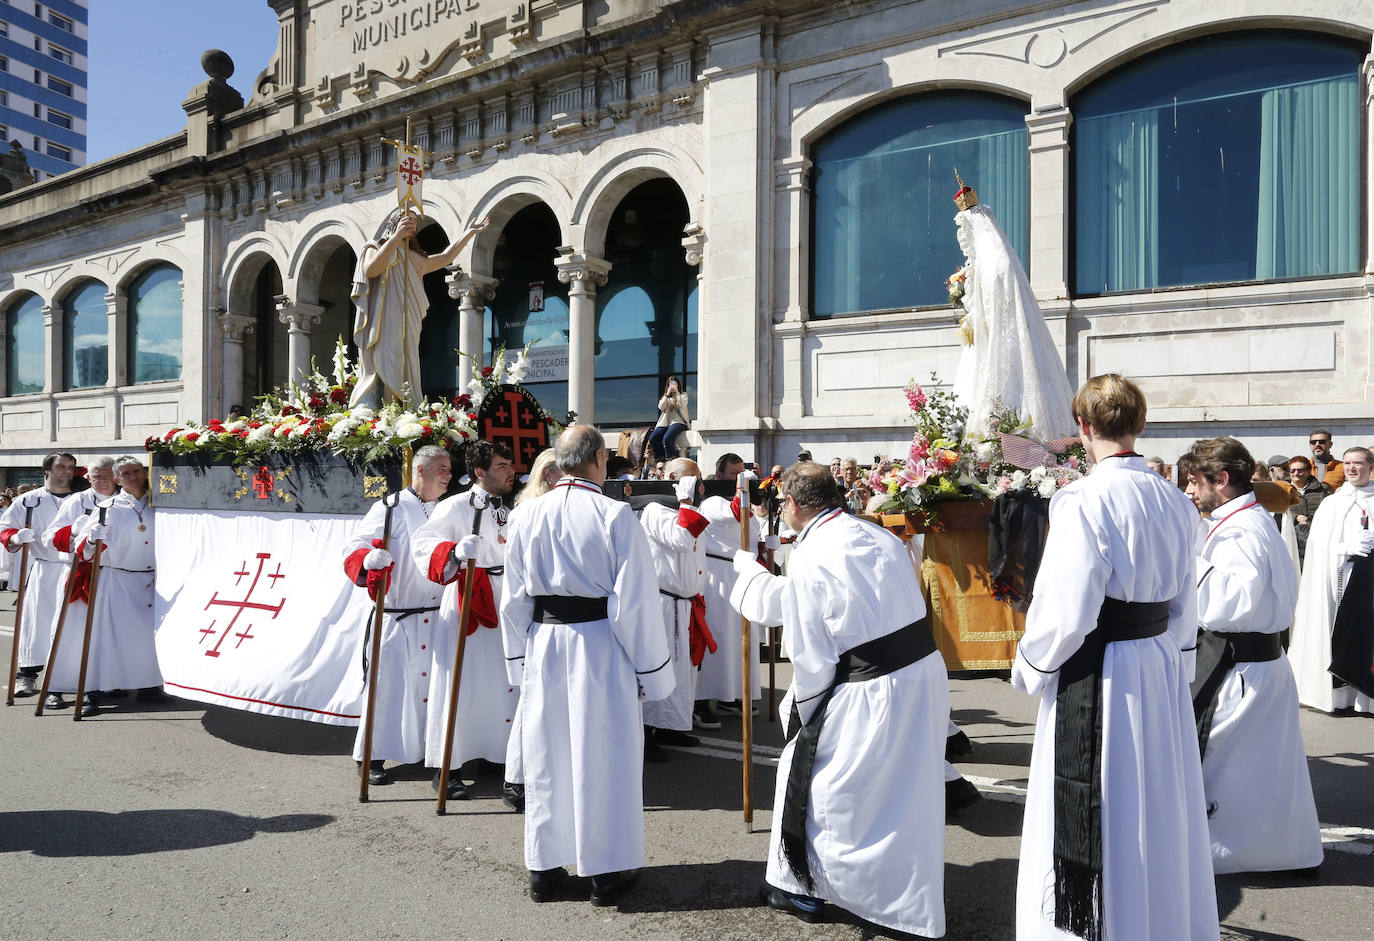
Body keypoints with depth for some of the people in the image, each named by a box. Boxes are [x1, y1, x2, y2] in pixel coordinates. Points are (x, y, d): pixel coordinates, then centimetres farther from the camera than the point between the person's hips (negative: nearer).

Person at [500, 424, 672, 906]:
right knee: (603, 754, 8)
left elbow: (513, 599, 6)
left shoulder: (526, 515, 1)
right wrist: (652, 670, -3)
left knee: (546, 756, 14)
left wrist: (519, 660, 16)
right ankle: (607, 870, 19)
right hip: (599, 644, -4)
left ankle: (545, 869, 25)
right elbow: (635, 601, -11)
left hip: (543, 641, 4)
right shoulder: (616, 515, -12)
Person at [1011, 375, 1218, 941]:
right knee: (1155, 810, 21)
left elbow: (1065, 612, -20)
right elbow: (1184, 607, 12)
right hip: (1162, 671, 7)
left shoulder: (1084, 501, -20)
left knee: (1095, 823, 6)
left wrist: (1028, 666, -4)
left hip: (1096, 679, -7)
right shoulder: (1176, 503, 3)